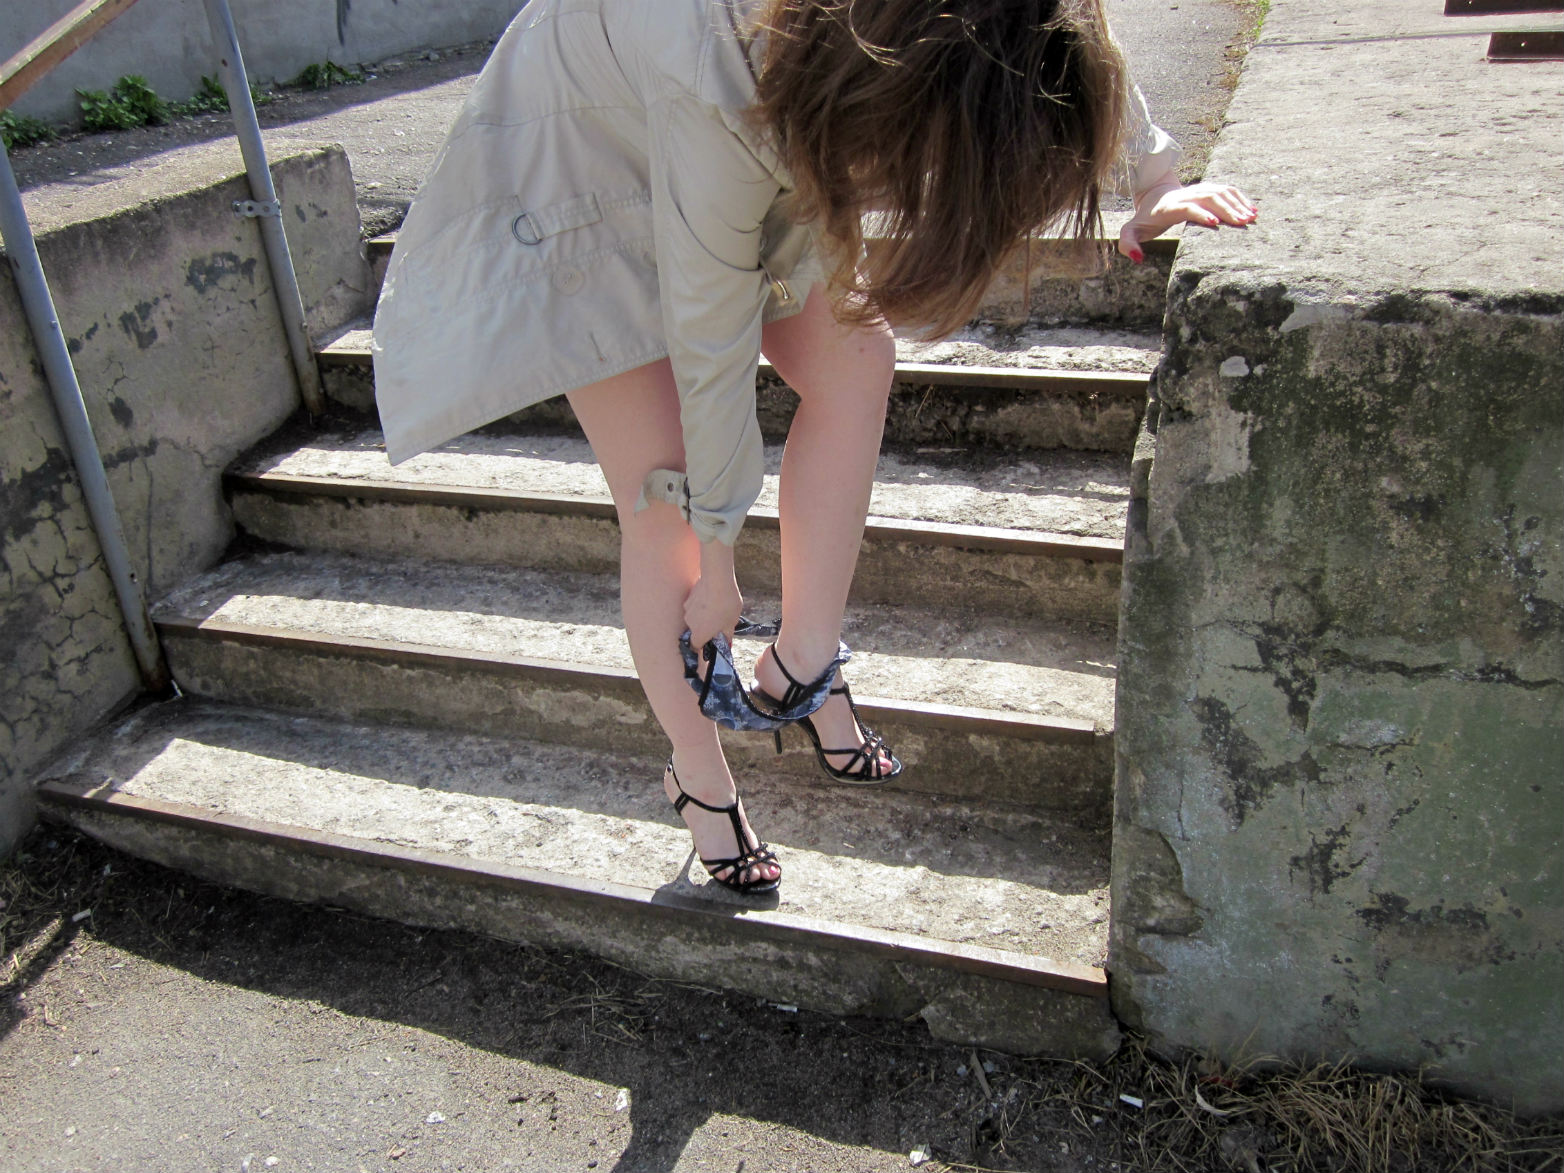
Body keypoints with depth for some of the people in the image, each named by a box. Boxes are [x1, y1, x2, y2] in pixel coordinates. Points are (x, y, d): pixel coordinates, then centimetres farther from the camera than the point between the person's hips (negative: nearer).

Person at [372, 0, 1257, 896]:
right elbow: (713, 351, -33)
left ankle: (802, 669, 1)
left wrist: (1152, 182, -6)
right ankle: (700, 780, 11)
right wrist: (717, 559, -21)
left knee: (855, 362, -10)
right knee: (663, 499, -9)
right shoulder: (720, 94, -44)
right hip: (580, 172, -6)